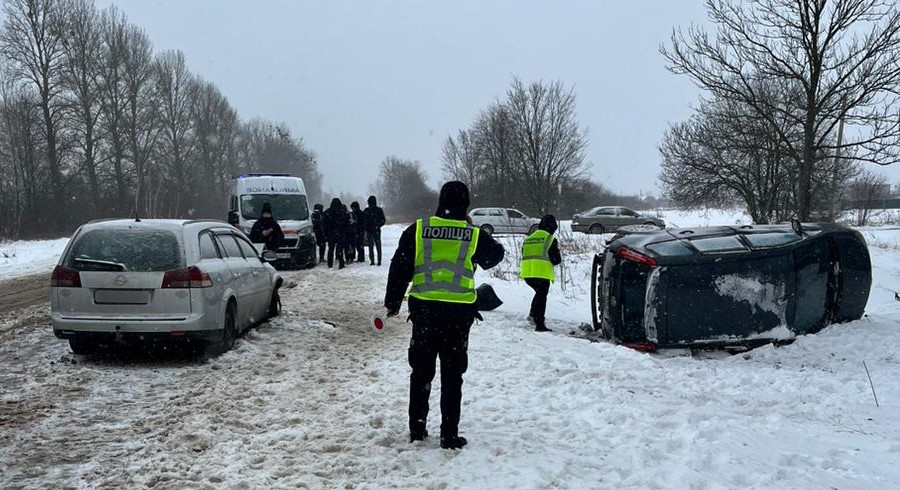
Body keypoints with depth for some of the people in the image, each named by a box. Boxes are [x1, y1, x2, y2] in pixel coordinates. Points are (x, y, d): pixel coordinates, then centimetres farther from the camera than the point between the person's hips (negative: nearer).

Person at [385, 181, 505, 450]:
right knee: (452, 375, 7)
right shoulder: (474, 235, -4)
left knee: (421, 371, 14)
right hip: (458, 314, -1)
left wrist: (393, 302, 11)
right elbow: (496, 255, 17)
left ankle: (417, 428, 22)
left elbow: (400, 268, 1)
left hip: (423, 310, 1)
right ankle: (449, 435, 9)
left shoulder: (418, 229, -2)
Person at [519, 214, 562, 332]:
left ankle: (533, 314, 11)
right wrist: (559, 260, 16)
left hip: (527, 273, 6)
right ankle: (539, 324, 3)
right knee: (542, 297, 4)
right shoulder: (550, 239, -5)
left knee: (539, 293, 25)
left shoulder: (528, 238, 14)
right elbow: (556, 259, -6)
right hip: (542, 274, -6)